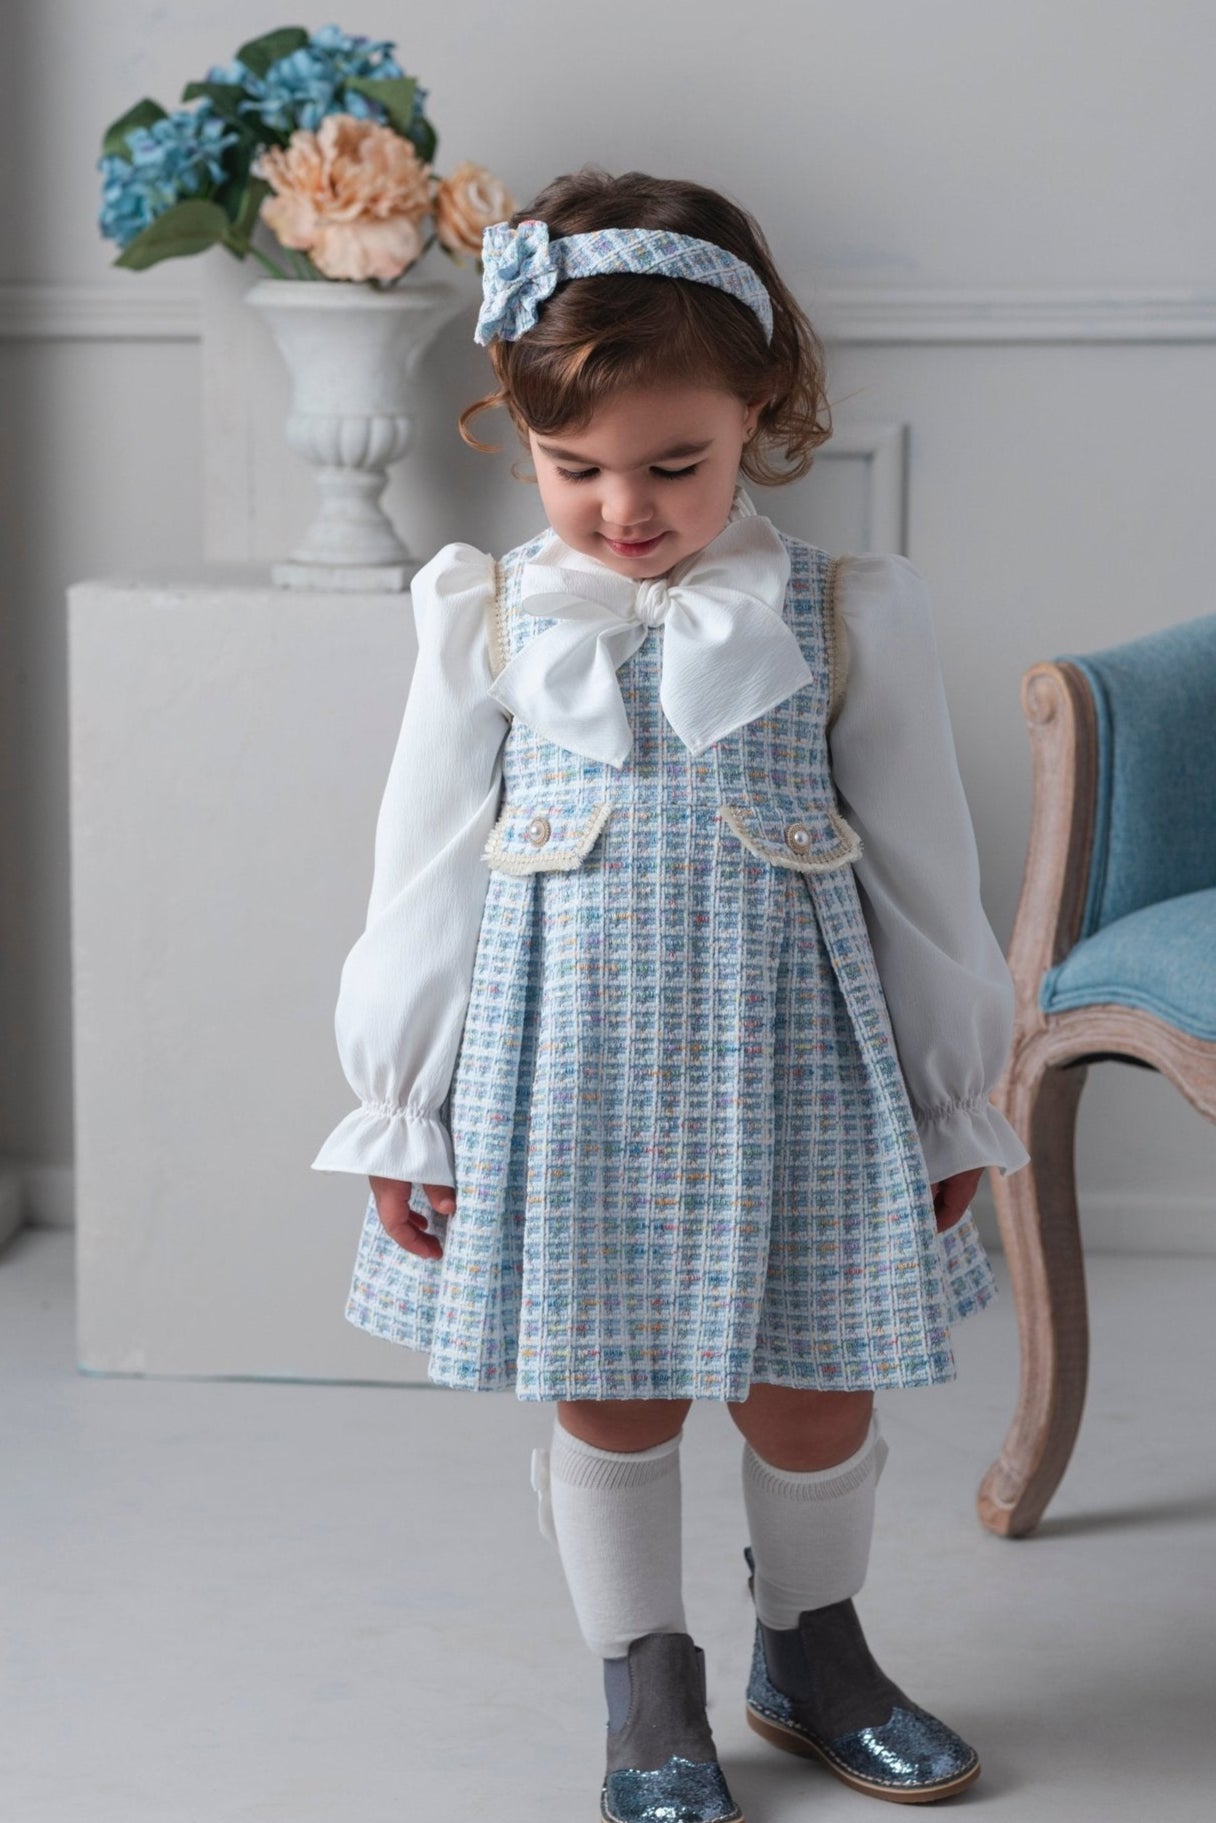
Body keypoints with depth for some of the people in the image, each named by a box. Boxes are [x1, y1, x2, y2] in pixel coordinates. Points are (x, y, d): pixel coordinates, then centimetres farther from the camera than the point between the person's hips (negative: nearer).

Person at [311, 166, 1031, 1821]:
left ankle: (813, 1647, 37)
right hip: (566, 1057, 0)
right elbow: (424, 879, 3)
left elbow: (928, 878, 4)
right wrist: (404, 1116, 4)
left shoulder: (844, 619, -3)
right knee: (604, 1387, 9)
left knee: (814, 1385, 11)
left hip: (790, 1057, 0)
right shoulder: (488, 623, -2)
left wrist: (951, 1105, 8)